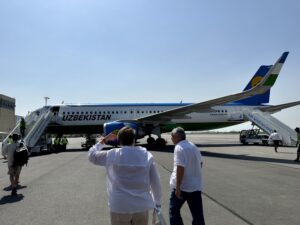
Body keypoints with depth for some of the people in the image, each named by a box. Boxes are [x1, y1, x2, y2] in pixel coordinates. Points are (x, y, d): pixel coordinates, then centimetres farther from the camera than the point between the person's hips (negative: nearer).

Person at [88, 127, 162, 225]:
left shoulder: (112, 155, -9)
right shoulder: (147, 155, -6)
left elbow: (92, 155, 7)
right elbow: (155, 182, -3)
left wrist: (103, 140, 17)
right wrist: (157, 202, 11)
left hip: (120, 206, -1)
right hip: (141, 206, 1)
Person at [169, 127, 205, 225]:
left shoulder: (179, 148, -15)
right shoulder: (193, 146, 9)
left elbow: (180, 168, -23)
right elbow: (200, 163, 20)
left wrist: (178, 187, -20)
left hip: (182, 186, -7)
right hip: (196, 186, 7)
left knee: (174, 211, 12)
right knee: (198, 214, 13)